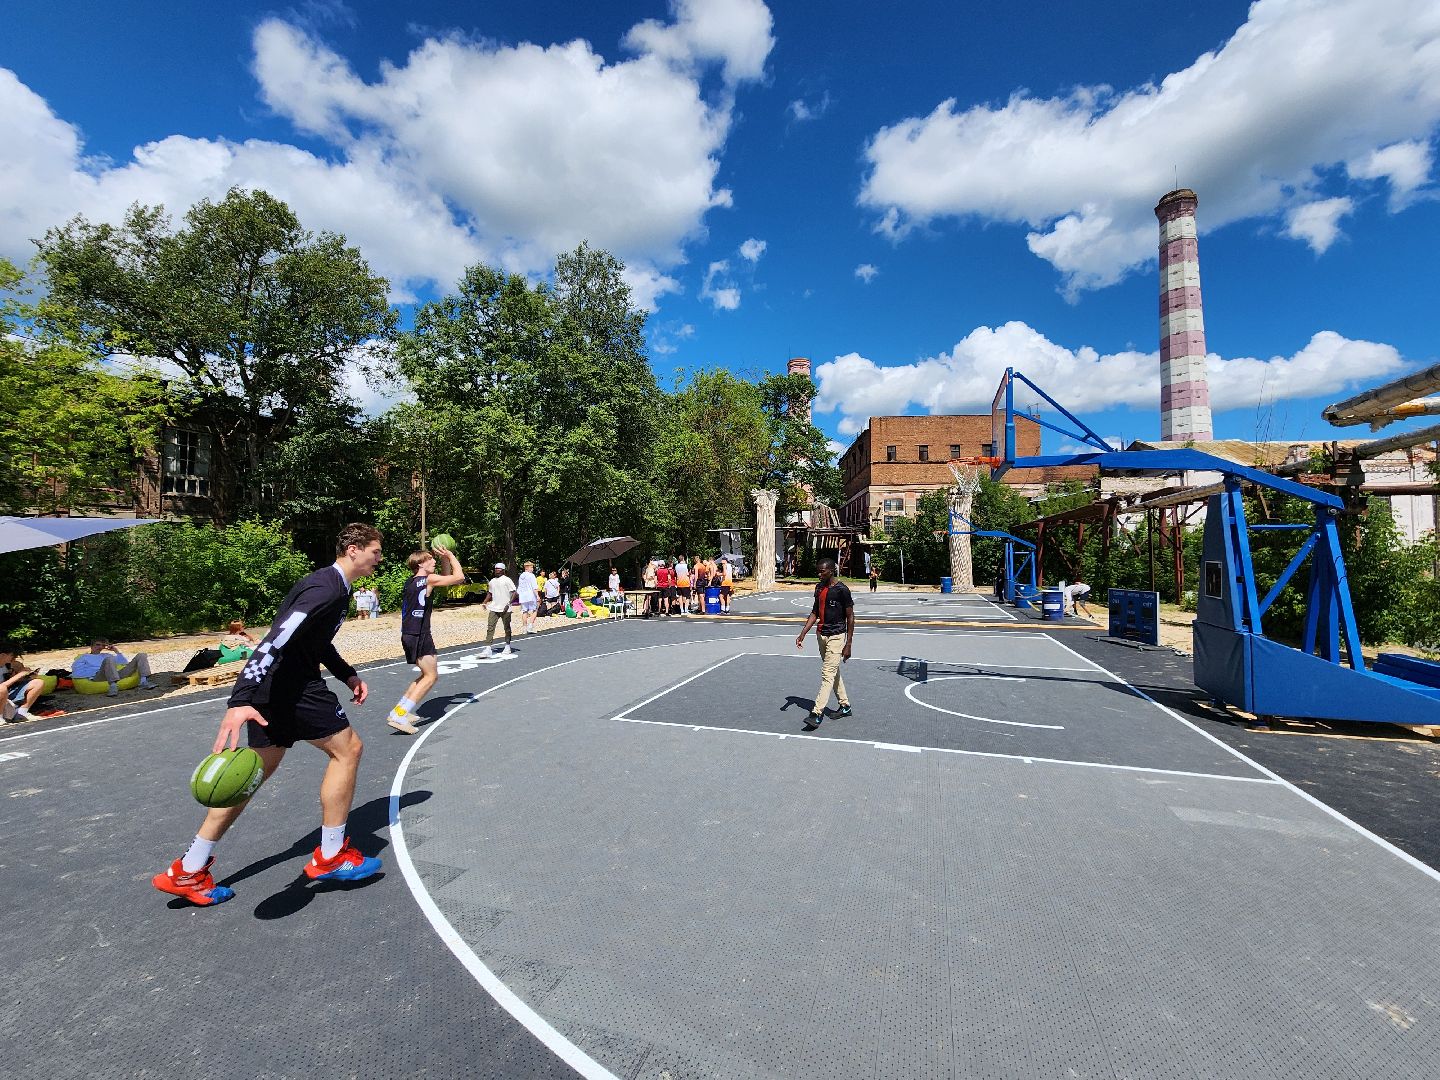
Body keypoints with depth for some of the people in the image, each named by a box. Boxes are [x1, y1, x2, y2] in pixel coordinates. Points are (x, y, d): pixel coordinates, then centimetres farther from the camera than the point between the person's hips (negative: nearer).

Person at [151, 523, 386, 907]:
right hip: (291, 686, -10)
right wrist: (240, 700, -37)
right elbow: (277, 639, -31)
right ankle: (330, 857, 9)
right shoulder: (327, 589, -20)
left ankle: (188, 872, 27)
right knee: (347, 748, -2)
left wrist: (348, 675, 22)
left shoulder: (331, 584, 15)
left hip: (271, 687, 10)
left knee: (260, 769, 17)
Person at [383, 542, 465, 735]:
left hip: (409, 635, 9)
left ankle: (399, 710, 18)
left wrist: (446, 559, 15)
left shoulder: (412, 581, 15)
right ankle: (399, 716, -10)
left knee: (426, 674, 20)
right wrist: (450, 555, -5)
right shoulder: (429, 579, -12)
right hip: (418, 635, -9)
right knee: (431, 676, -4)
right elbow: (459, 577, -16)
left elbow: (446, 578, 26)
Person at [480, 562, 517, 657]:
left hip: (505, 609, -5)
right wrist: (485, 602, 10)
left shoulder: (507, 580, -7)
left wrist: (508, 604, -19)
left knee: (507, 628, 8)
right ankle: (488, 648, -9)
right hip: (494, 608, 5)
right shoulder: (492, 581, 13)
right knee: (490, 628, -6)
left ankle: (507, 646, 23)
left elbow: (514, 593, -10)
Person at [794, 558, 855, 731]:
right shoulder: (819, 587, 7)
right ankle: (845, 706, 30)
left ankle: (817, 713, -11)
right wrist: (803, 634, 5)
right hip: (821, 635, 8)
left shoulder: (842, 590, -14)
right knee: (834, 672, 17)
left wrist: (848, 645, -12)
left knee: (827, 675, -10)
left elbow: (850, 617, -11)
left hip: (836, 637, -8)